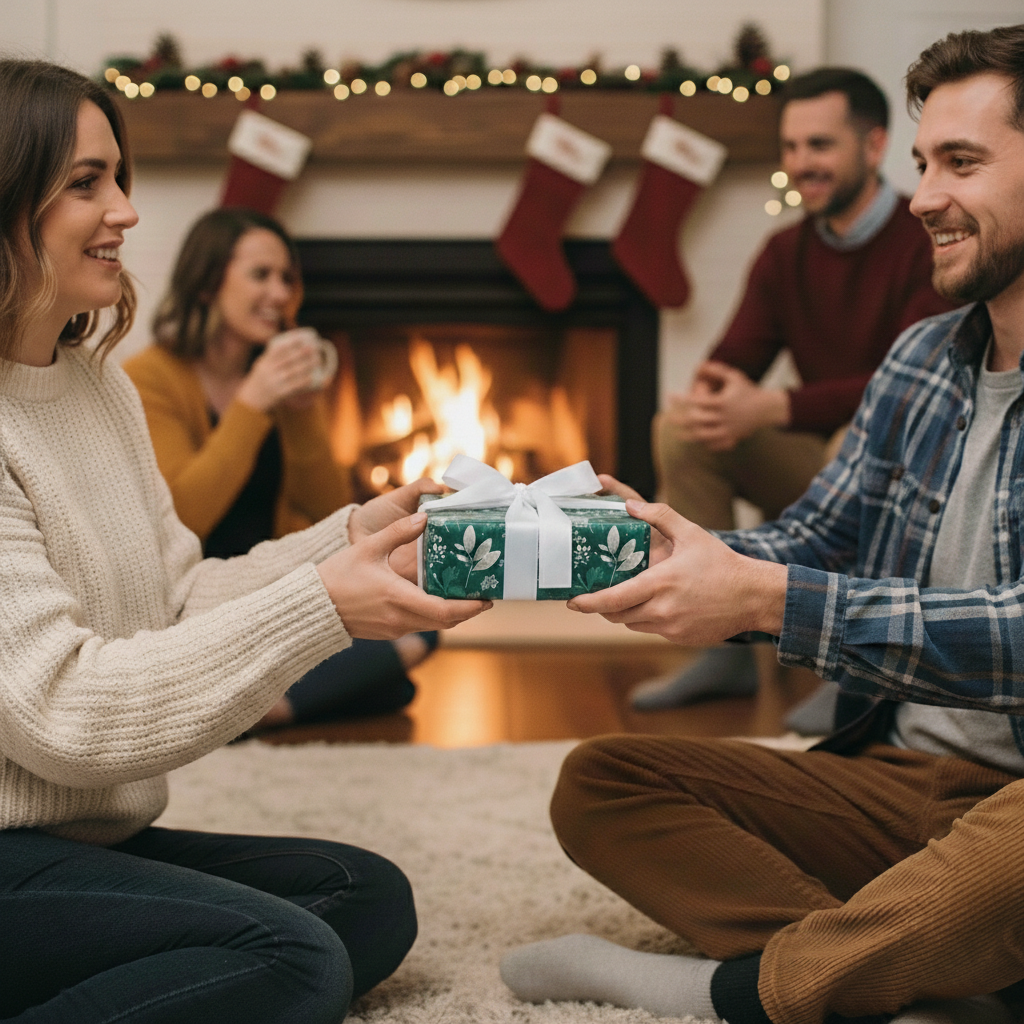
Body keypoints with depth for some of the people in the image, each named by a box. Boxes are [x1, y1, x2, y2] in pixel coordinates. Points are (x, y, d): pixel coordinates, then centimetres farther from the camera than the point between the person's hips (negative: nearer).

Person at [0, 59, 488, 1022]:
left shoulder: (98, 383, 12)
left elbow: (178, 602, 11)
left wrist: (354, 535, -4)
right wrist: (323, 607, -24)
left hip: (90, 834, 10)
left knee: (370, 898, 0)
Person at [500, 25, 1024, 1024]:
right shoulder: (921, 360, 11)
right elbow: (812, 540, 12)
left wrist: (764, 597, -31)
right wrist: (666, 551, -9)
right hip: (893, 775, 7)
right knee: (597, 786, -6)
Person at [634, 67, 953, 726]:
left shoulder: (929, 243, -17)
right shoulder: (786, 255, 5)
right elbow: (734, 359, -1)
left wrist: (773, 407, -32)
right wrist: (709, 398, -27)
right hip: (821, 466, 6)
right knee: (678, 428, -11)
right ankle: (727, 650, -4)